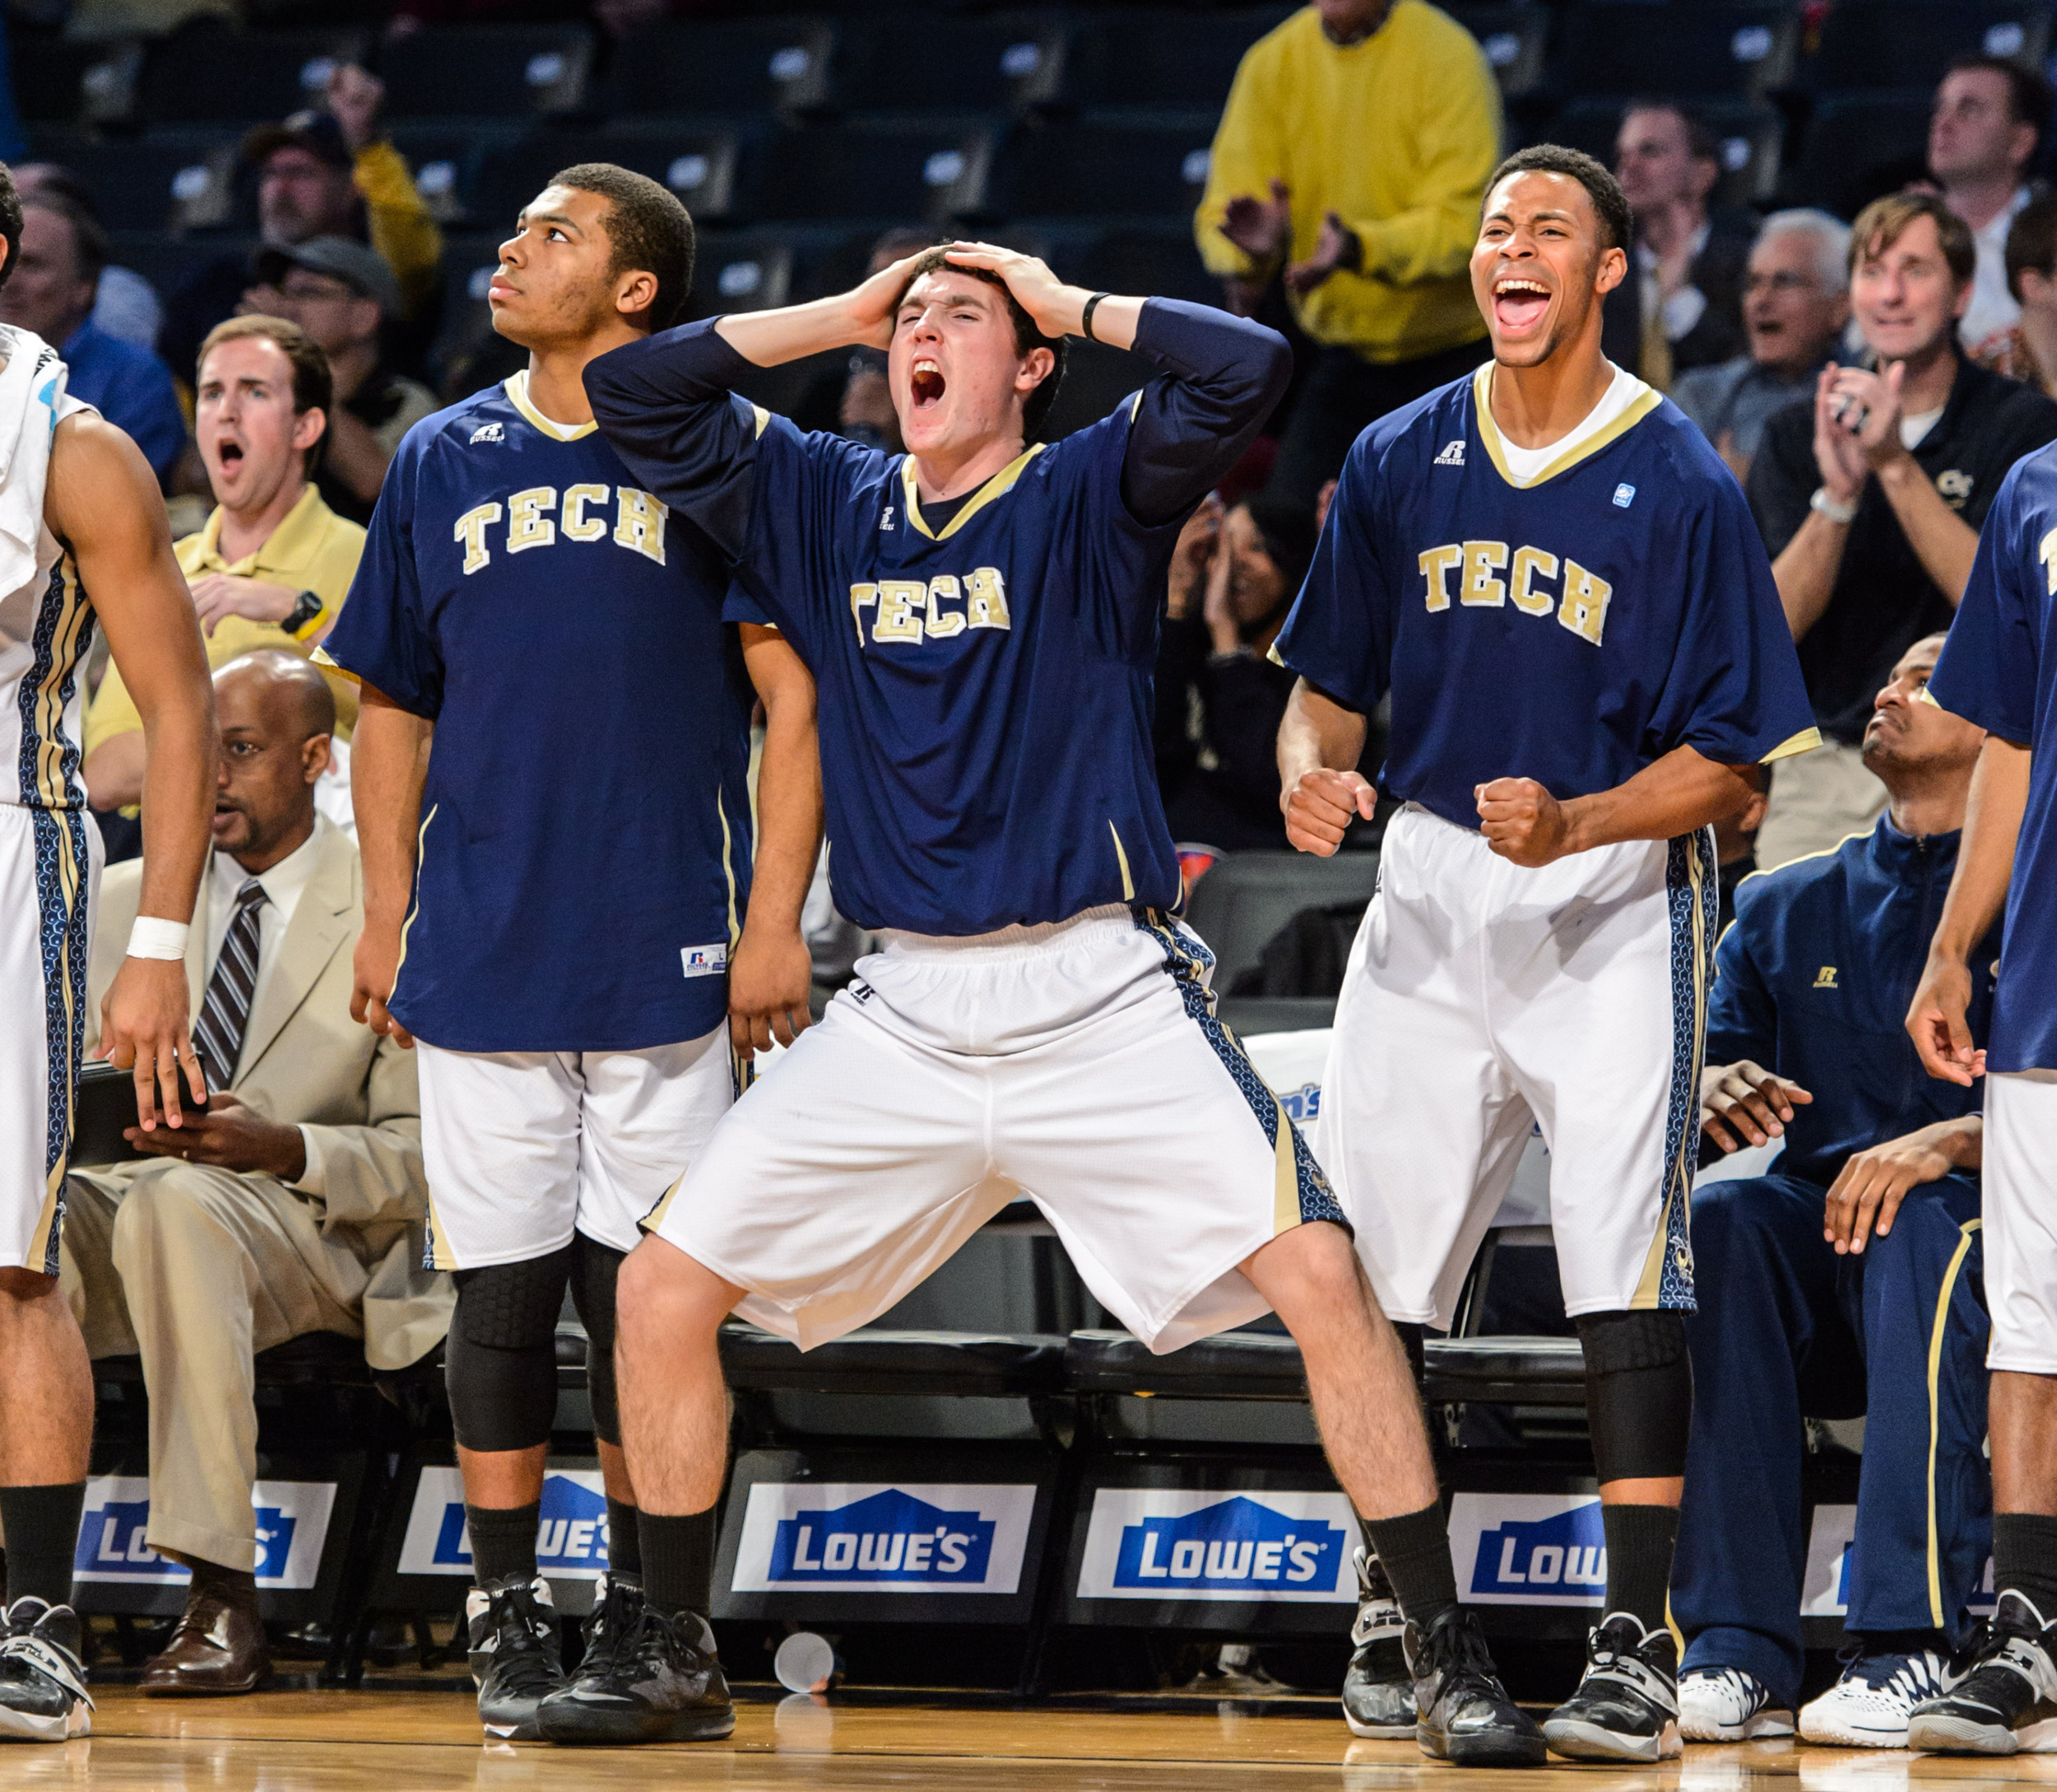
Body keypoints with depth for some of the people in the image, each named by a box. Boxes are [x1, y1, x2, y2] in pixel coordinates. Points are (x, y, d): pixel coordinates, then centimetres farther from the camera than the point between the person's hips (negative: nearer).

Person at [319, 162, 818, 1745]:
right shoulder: (444, 460, 10)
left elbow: (793, 704, 0)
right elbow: (395, 708, 16)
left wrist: (776, 918, -8)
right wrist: (388, 916, 8)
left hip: (667, 959, -2)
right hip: (485, 951, 2)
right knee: (502, 1288, 2)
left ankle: (644, 1618, 12)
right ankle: (508, 1615, 11)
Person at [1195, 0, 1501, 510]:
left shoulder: (1446, 55, -14)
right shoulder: (1273, 61, 1)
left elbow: (1463, 222, -21)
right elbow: (1227, 202, -2)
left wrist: (1359, 248, -38)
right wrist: (1246, 244, -27)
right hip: (1341, 354, 4)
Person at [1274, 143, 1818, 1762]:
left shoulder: (1681, 484, -7)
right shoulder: (1401, 462, 5)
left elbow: (1733, 761, -7)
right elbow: (1331, 685, 14)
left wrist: (1574, 824, -23)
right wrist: (1311, 769, -9)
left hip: (1614, 899, -4)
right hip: (1429, 895, 5)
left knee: (1624, 1261, -15)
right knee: (1358, 1262, 4)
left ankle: (1637, 1643, -14)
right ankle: (1404, 1614, 20)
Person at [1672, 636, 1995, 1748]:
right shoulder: (1787, 907, 19)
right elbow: (1697, 1075, 10)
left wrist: (1952, 1141, -25)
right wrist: (1714, 1095, -14)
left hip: (1987, 1245, -3)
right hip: (1817, 1268, 4)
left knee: (1923, 1228, -37)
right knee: (1715, 1226, -29)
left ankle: (1913, 1652, -44)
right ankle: (1739, 1655, -35)